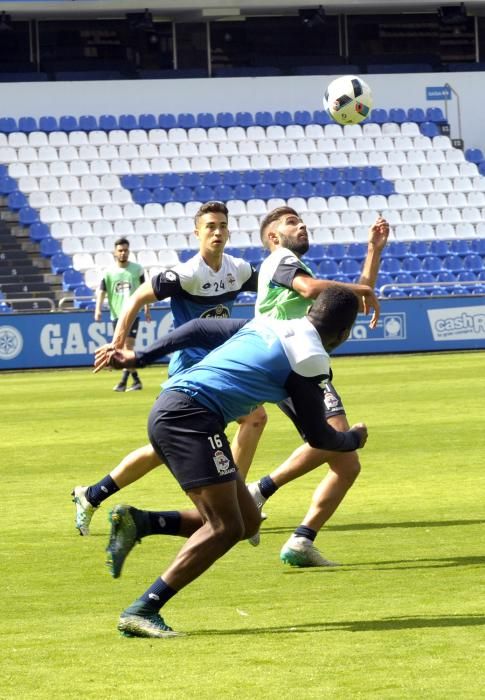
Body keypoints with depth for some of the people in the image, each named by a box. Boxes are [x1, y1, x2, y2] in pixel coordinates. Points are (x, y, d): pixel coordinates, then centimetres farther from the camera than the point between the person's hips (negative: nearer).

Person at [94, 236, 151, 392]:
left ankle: (123, 381, -17)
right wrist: (98, 309, -20)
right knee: (122, 348, 8)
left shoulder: (137, 269, 3)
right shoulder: (109, 272, 3)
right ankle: (136, 380, 19)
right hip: (116, 314, 3)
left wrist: (147, 309, 12)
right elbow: (101, 291, -5)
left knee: (128, 346, -14)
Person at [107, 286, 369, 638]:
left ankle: (139, 522, 4)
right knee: (225, 527, -12)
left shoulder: (265, 324, 19)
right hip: (190, 414, -9)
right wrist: (355, 438, 26)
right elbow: (319, 437, 5)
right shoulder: (311, 358, -3)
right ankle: (141, 611, -18)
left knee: (247, 522, 9)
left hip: (167, 410, 9)